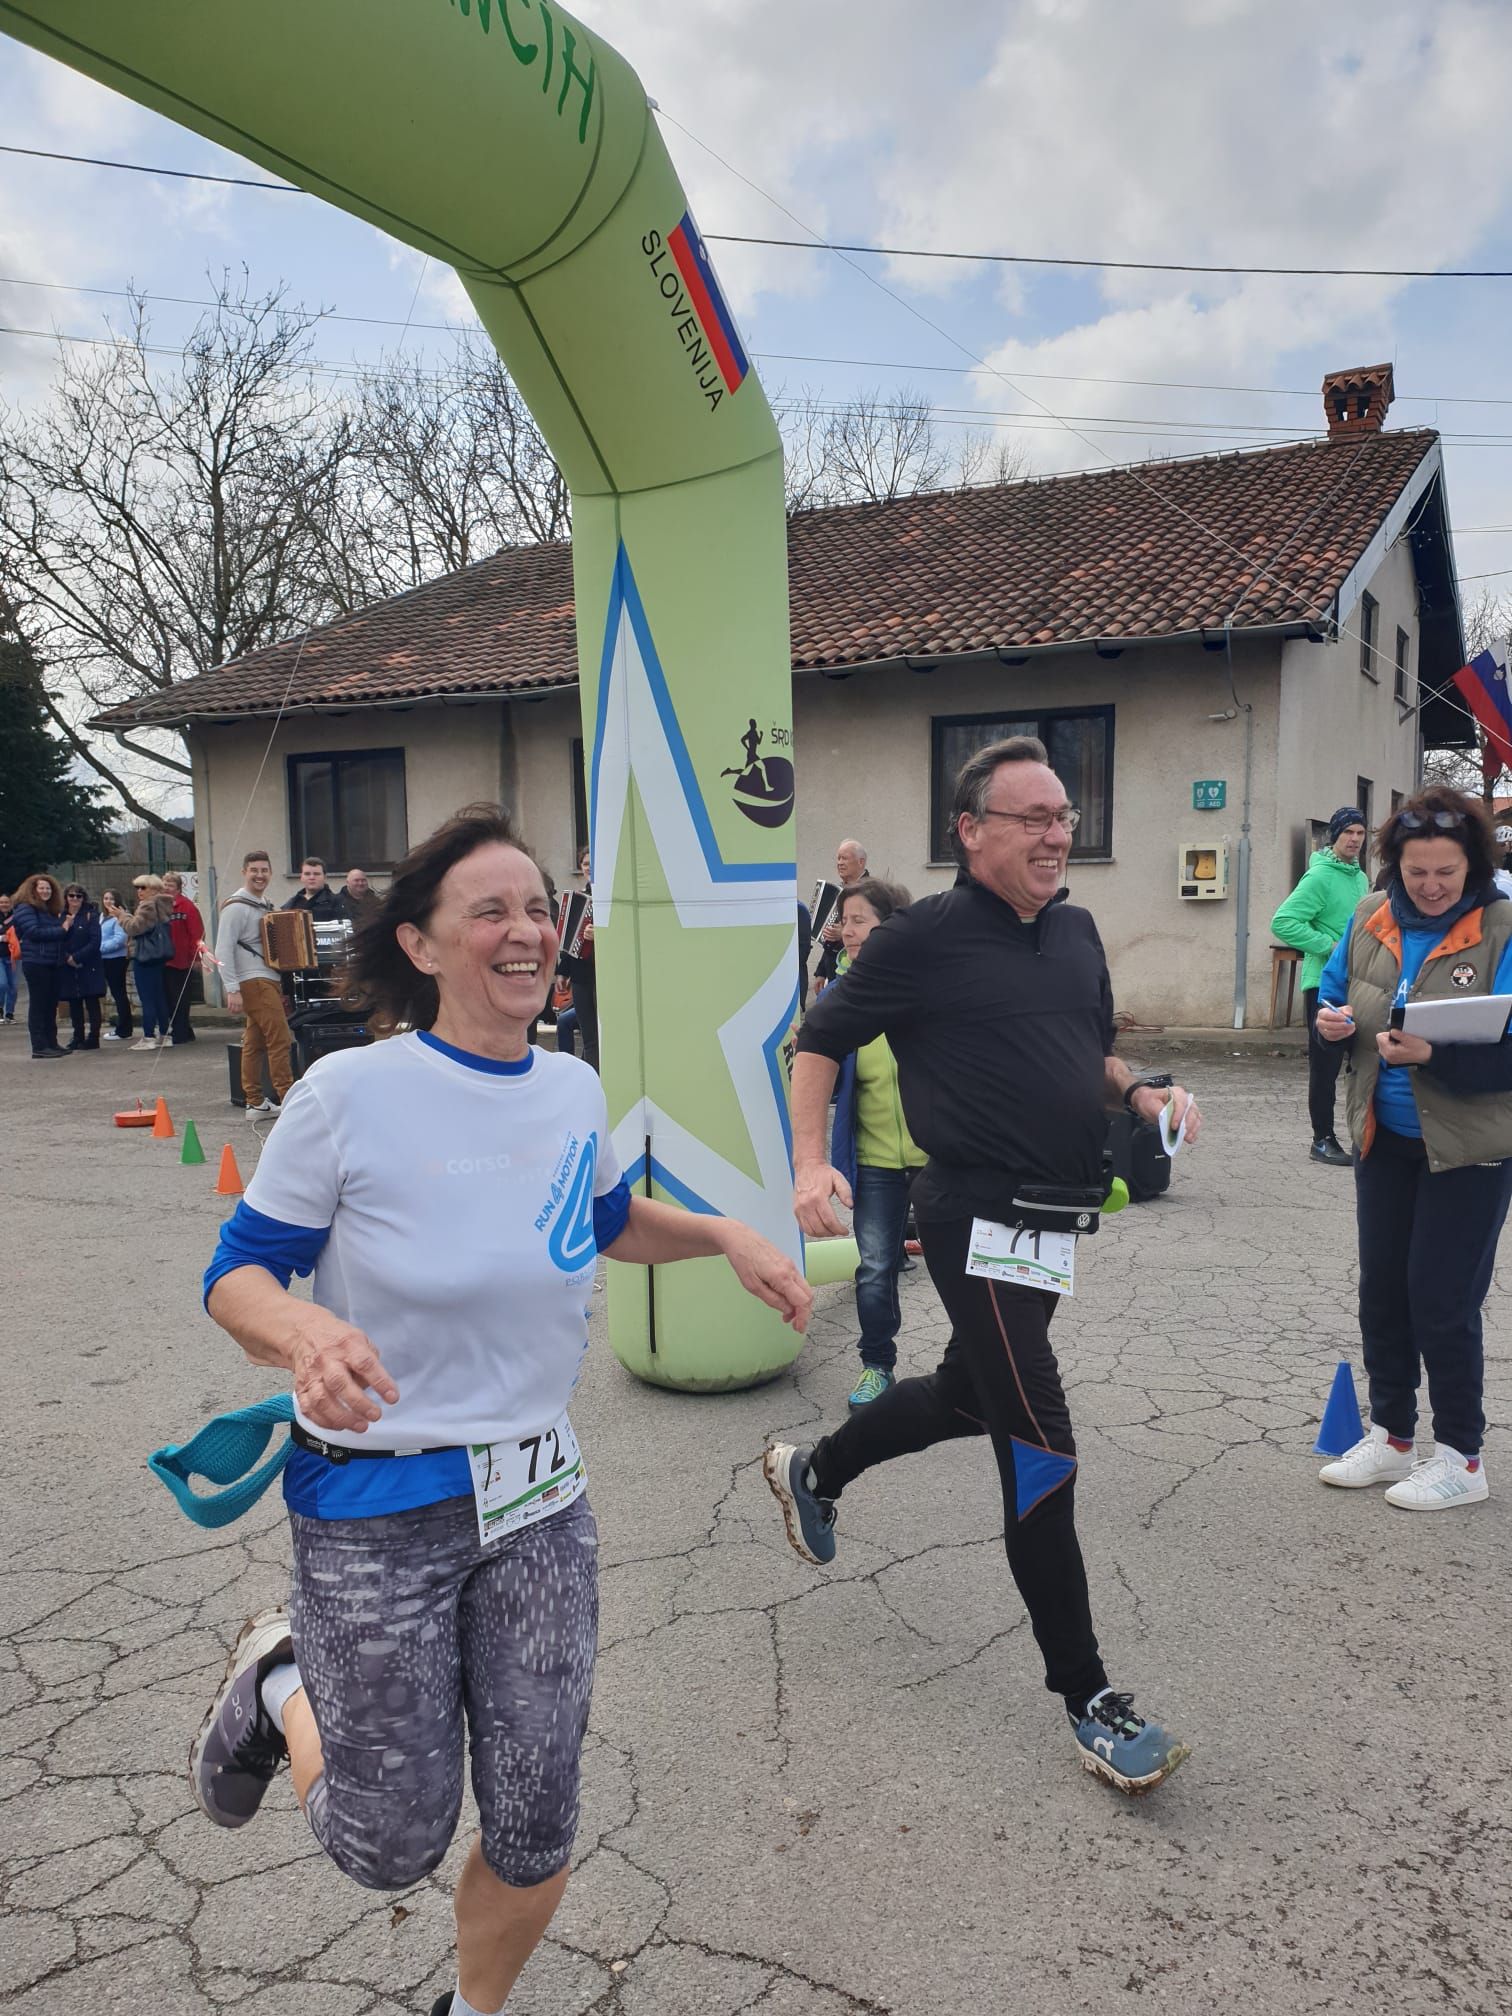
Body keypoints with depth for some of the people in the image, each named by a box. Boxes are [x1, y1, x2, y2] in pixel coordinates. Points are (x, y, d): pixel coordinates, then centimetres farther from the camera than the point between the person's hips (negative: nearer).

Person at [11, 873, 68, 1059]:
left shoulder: (52, 910, 19)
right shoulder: (25, 909, -5)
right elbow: (34, 932, -16)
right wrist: (60, 930, -14)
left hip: (54, 963, 8)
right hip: (36, 963, -8)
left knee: (51, 1005, 11)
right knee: (38, 1005, -5)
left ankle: (52, 1043, 17)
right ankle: (39, 1047, -4)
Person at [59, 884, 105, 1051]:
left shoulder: (91, 916, -1)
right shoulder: (61, 917, 8)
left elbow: (95, 942, -10)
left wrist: (76, 957, -14)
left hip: (89, 967, -4)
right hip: (68, 968, 4)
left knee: (92, 1003, -1)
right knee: (74, 1004, 7)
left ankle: (93, 1038, 2)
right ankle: (78, 1038, 14)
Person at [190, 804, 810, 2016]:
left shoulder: (573, 1090, -2)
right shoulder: (350, 1093, -17)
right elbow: (237, 1274, -10)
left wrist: (725, 1236, 0)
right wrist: (305, 1333, -32)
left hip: (540, 1500, 4)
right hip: (377, 1510, -4)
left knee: (537, 1839, 13)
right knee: (394, 1848, 9)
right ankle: (280, 1684, 39)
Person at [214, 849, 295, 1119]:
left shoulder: (265, 904, 16)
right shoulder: (236, 907, -10)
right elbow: (223, 950, -16)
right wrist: (232, 990, -21)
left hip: (268, 980, 9)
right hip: (254, 982, -9)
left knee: (254, 1043, 10)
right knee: (280, 1038, -12)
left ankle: (255, 1103, 13)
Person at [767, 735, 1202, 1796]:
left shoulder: (1076, 931, 9)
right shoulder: (926, 937, -11)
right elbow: (821, 1039, -4)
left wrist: (1142, 1092, 1)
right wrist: (810, 1162, -14)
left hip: (1051, 1217, 8)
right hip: (979, 1219, -8)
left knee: (969, 1393, 25)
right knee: (1042, 1451, -5)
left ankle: (813, 1472, 50)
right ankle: (1090, 1699, 10)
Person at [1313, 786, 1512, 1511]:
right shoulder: (1369, 919, 0)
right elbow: (1332, 993, 13)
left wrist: (1433, 1056, -33)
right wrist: (1331, 1020, -9)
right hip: (1383, 1139, 5)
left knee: (1442, 1301, 2)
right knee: (1381, 1290, 14)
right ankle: (1390, 1437, 33)